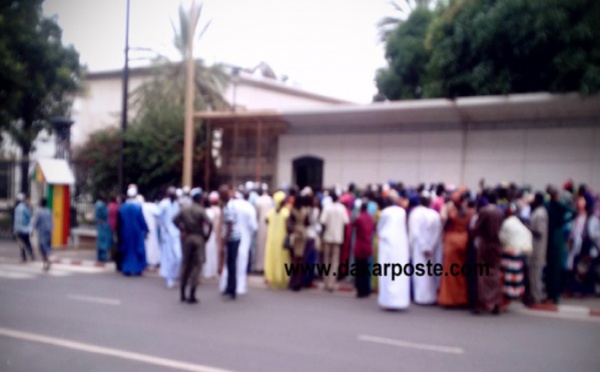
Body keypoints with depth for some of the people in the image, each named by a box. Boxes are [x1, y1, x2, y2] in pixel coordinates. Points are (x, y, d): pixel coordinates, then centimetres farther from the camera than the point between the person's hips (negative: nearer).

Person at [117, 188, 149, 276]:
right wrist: (145, 230, 1)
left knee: (127, 249, 11)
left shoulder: (122, 207, -2)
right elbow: (142, 220, -11)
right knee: (137, 249, 7)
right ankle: (137, 269, 7)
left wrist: (120, 232, 16)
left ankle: (126, 269, 10)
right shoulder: (137, 207, -14)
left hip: (125, 233, 3)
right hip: (136, 232, -3)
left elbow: (119, 222, 5)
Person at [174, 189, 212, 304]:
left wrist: (182, 230, 7)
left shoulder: (185, 210, 4)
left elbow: (175, 220, 3)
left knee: (185, 264, 13)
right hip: (198, 238, -5)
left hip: (187, 238, 5)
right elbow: (209, 223, -22)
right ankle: (192, 295, 0)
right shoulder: (201, 211, -11)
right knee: (197, 265, 1)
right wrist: (206, 235, -9)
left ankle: (182, 294, 17)